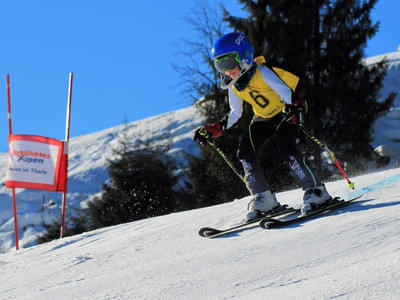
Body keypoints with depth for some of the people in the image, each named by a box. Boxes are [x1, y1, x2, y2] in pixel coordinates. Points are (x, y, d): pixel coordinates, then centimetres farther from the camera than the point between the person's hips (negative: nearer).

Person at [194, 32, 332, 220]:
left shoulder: (262, 73, -25)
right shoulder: (234, 86, -4)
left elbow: (287, 92, -32)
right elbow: (235, 115, 5)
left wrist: (292, 108, -53)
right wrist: (211, 131, -3)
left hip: (288, 112, -7)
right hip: (263, 118, 7)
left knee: (286, 148, -29)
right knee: (244, 151, -13)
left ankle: (316, 191, -20)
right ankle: (264, 198, -6)